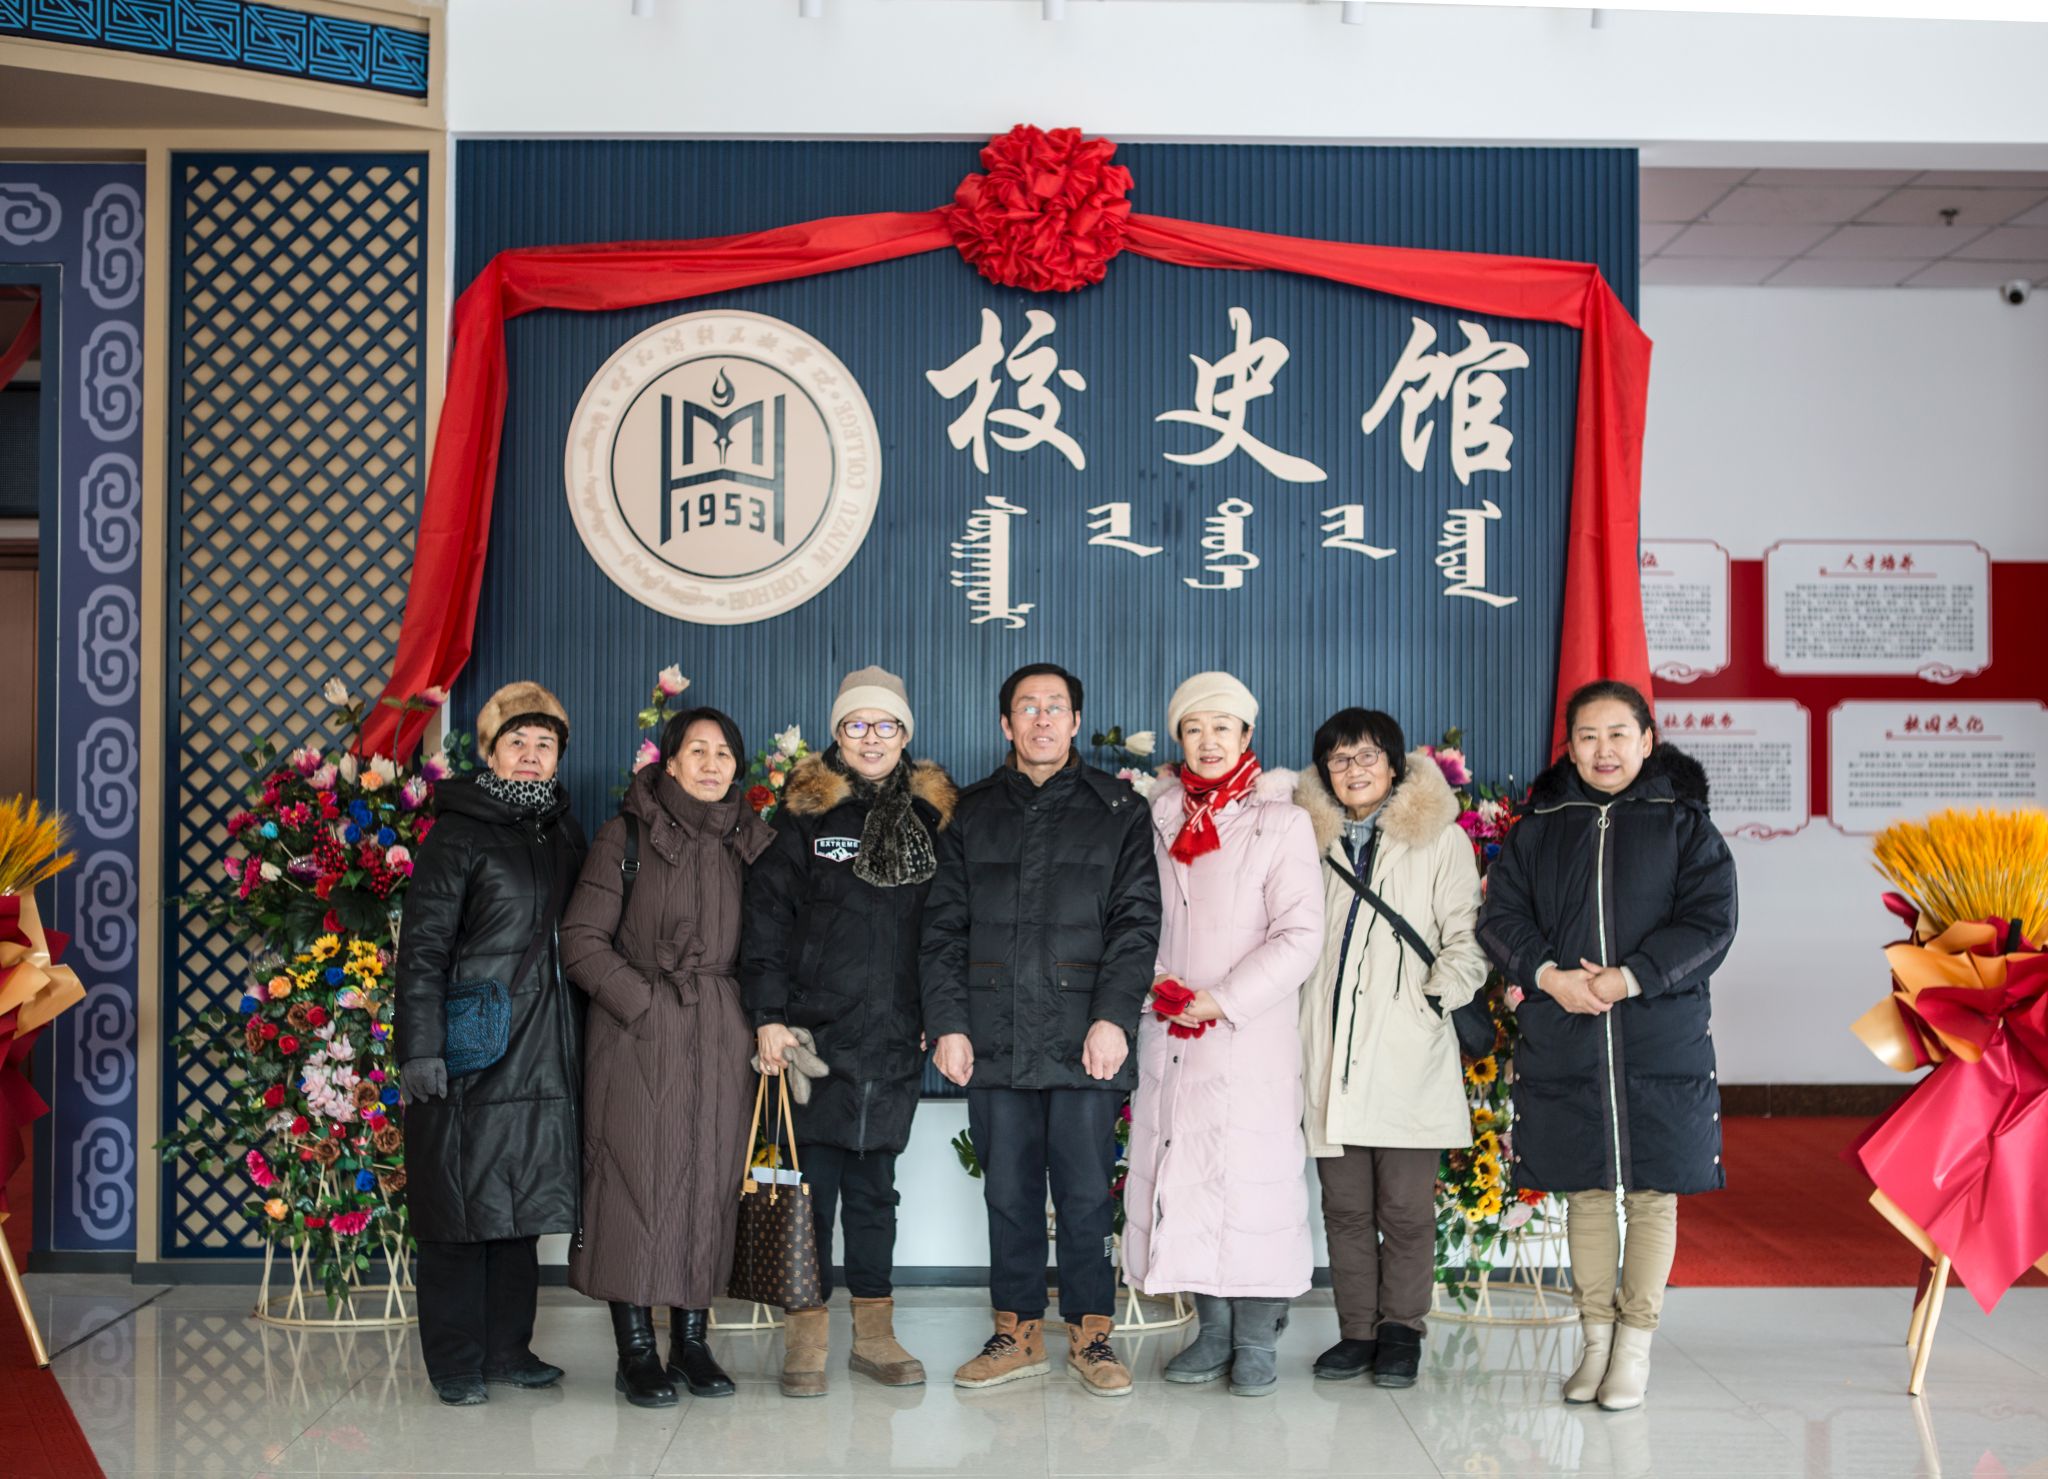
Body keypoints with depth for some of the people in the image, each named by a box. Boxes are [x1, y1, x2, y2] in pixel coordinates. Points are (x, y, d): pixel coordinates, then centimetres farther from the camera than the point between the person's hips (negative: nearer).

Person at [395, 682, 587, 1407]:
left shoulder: (563, 833, 14)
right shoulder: (459, 832, -5)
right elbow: (422, 947, -9)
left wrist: (580, 1045, 14)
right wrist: (420, 1048, -16)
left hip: (544, 1056, 6)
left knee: (520, 1202, 12)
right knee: (460, 1208, 0)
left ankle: (508, 1348, 23)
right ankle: (456, 1362, 11)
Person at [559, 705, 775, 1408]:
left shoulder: (752, 840, 12)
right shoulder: (628, 834, 1)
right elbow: (582, 939, -3)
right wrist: (644, 1002, -10)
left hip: (723, 1035, 4)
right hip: (639, 1034, -3)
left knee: (712, 1179, 5)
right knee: (637, 1176, -3)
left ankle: (692, 1340, 16)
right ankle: (636, 1350, 7)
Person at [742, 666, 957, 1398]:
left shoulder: (933, 814, 10)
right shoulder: (805, 812, 1)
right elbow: (767, 914, -1)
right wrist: (769, 1014, -9)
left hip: (897, 1036, 3)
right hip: (817, 1030, -3)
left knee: (875, 1182, 10)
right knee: (813, 1181, 0)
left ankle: (874, 1331, 19)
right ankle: (806, 1336, 9)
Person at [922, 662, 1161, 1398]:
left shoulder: (1119, 811, 7)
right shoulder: (973, 813, 13)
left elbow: (1136, 921, 0)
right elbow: (944, 926, 10)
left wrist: (1114, 1015, -12)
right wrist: (947, 1022, 0)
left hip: (1084, 1041, -2)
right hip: (995, 1041, 2)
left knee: (1087, 1193, 1)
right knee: (1008, 1192, 8)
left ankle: (1091, 1334, 14)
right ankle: (1018, 1333, 19)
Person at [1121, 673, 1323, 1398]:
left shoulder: (1281, 822, 0)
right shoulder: (1156, 818, 11)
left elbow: (1300, 935, -5)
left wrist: (1224, 999, -12)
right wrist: (1150, 985, -3)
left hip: (1250, 1038, -4)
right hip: (1168, 1037, 4)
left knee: (1251, 1177, -4)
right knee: (1184, 1177, 5)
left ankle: (1257, 1339, 9)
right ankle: (1214, 1330, 18)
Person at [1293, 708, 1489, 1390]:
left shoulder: (1440, 840, 5)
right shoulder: (1315, 841, 15)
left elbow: (1465, 939, 3)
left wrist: (1434, 1002, -11)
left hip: (1408, 1056, -3)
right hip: (1333, 1055, 3)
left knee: (1405, 1208, -1)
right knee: (1344, 1206, 6)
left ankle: (1402, 1329, 14)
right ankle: (1357, 1332, 17)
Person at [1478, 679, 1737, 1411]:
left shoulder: (1683, 823, 3)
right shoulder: (1540, 826, 9)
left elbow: (1709, 923, -6)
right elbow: (1501, 915, 4)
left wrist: (1629, 979, -17)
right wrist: (1548, 975, -14)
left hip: (1661, 1041, -2)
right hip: (1562, 1042, 2)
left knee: (1652, 1191, 3)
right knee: (1585, 1191, 8)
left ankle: (1635, 1344, 14)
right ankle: (1596, 1341, 19)